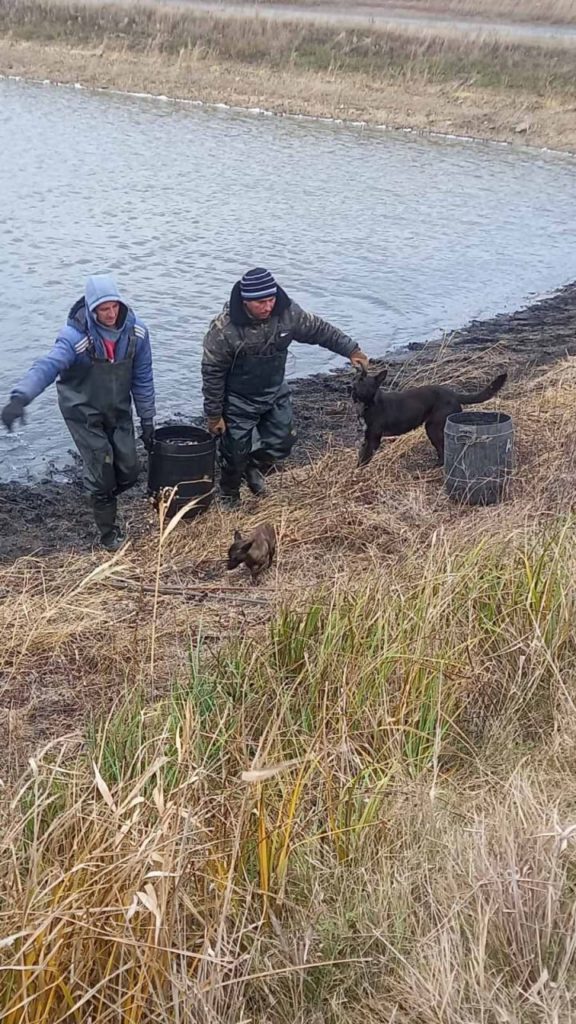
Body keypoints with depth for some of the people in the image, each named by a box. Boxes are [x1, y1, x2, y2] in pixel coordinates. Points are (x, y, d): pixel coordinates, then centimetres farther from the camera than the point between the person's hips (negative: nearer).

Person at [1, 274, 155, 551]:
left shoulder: (136, 332, -14)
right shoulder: (76, 336, -28)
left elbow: (142, 378, -4)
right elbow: (47, 366, -42)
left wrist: (147, 420, 1)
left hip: (118, 412, 4)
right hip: (84, 414, -4)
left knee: (129, 473, 6)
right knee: (102, 473, -3)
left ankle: (100, 498, 40)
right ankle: (109, 533, 19)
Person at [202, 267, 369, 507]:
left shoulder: (287, 313, -17)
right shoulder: (224, 329, -29)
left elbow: (319, 330, 0)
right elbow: (213, 374, -19)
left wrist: (351, 350, -1)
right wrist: (214, 415, -14)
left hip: (275, 394, 5)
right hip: (238, 402, -4)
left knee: (282, 442, 14)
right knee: (235, 454, 7)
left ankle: (254, 468, 44)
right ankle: (229, 497, 35)